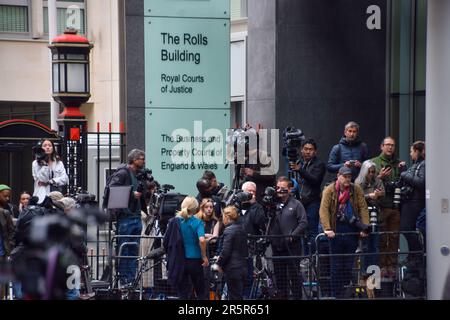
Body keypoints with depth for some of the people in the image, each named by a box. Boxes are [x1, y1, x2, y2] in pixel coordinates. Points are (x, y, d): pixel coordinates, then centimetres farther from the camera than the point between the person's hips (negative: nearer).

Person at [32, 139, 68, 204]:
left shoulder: (59, 163, 15)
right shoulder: (36, 164, 6)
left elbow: (65, 179, 2)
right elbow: (42, 179, -7)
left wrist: (49, 182, -6)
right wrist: (44, 164, -10)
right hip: (42, 198, -3)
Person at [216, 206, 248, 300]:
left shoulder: (229, 230, -14)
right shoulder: (241, 229, 12)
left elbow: (226, 251, -18)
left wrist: (220, 263, -3)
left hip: (233, 269, -8)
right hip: (243, 267, 8)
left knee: (234, 297, -3)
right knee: (239, 296, 14)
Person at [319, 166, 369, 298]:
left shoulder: (356, 190, 4)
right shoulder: (329, 190, -2)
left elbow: (363, 208, -1)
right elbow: (324, 209, -11)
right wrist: (327, 229, -22)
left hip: (352, 229, 2)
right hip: (336, 230, -2)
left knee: (349, 264, 6)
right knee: (337, 265, 2)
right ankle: (336, 294, 8)